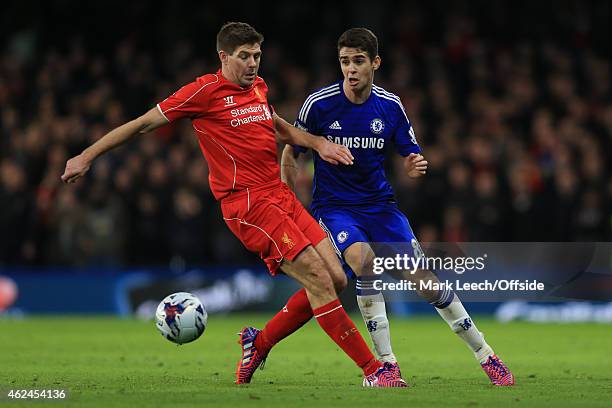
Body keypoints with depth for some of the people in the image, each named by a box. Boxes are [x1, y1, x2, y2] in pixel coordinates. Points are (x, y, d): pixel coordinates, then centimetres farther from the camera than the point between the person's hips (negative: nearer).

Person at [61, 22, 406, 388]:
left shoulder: (258, 87, 15)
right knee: (318, 279, -16)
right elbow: (143, 124, 0)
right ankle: (372, 369, -12)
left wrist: (317, 144, 20)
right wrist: (87, 157, 1)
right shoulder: (206, 91, -6)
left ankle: (259, 343, 14)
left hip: (281, 194, 8)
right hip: (248, 204, -8)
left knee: (335, 278, -1)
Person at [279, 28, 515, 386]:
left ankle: (486, 355, 9)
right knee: (364, 260, -32)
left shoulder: (391, 107, -3)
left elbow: (411, 156, 7)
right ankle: (387, 363, -21)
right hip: (334, 205, -2)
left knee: (423, 278, -7)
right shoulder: (319, 104, -11)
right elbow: (290, 154, 0)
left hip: (379, 202, 2)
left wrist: (415, 167, -17)